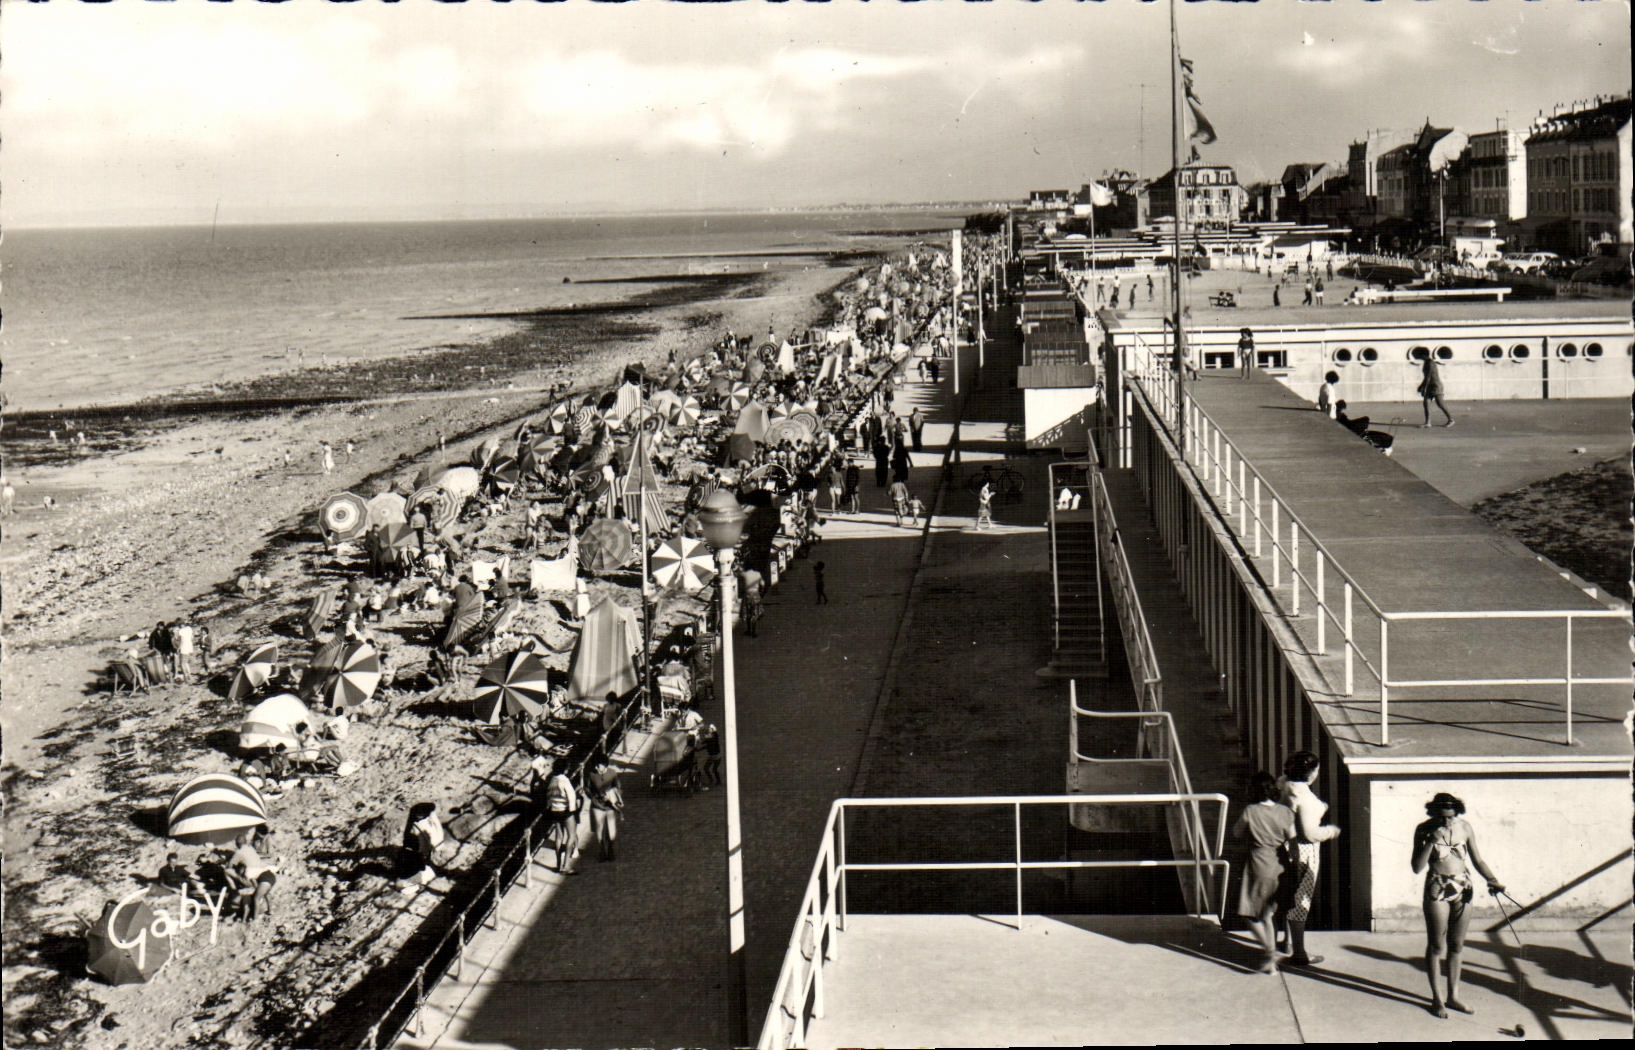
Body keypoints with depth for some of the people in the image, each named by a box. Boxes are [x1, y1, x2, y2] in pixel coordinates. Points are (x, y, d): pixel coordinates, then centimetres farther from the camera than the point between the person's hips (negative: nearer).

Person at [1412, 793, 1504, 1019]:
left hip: (1462, 889, 3)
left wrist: (1492, 880, -6)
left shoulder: (1465, 828, 1)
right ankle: (1437, 998, 13)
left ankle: (1453, 996, 21)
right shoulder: (1424, 830, -7)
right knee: (1436, 946, 1)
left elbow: (1477, 860, 10)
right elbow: (1417, 868, -11)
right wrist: (1431, 842, -22)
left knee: (1457, 945, 10)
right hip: (1437, 890, -3)